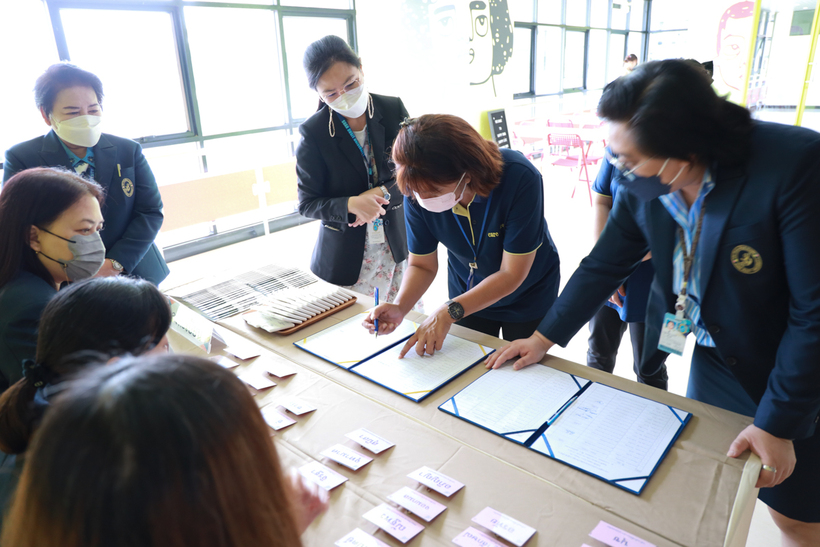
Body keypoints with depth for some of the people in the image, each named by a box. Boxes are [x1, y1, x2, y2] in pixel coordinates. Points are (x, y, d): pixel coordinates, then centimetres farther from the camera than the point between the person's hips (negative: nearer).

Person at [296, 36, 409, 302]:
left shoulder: (393, 109, -4)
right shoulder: (313, 132, -11)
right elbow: (307, 204, -7)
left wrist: (383, 193, -18)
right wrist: (351, 205, -26)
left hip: (400, 243, 2)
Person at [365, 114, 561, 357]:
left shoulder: (520, 178, -35)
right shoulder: (417, 191, -24)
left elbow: (512, 274, -30)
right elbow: (422, 265, -12)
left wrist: (449, 312, -36)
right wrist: (400, 307, -31)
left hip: (527, 299, -2)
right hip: (467, 297, 3)